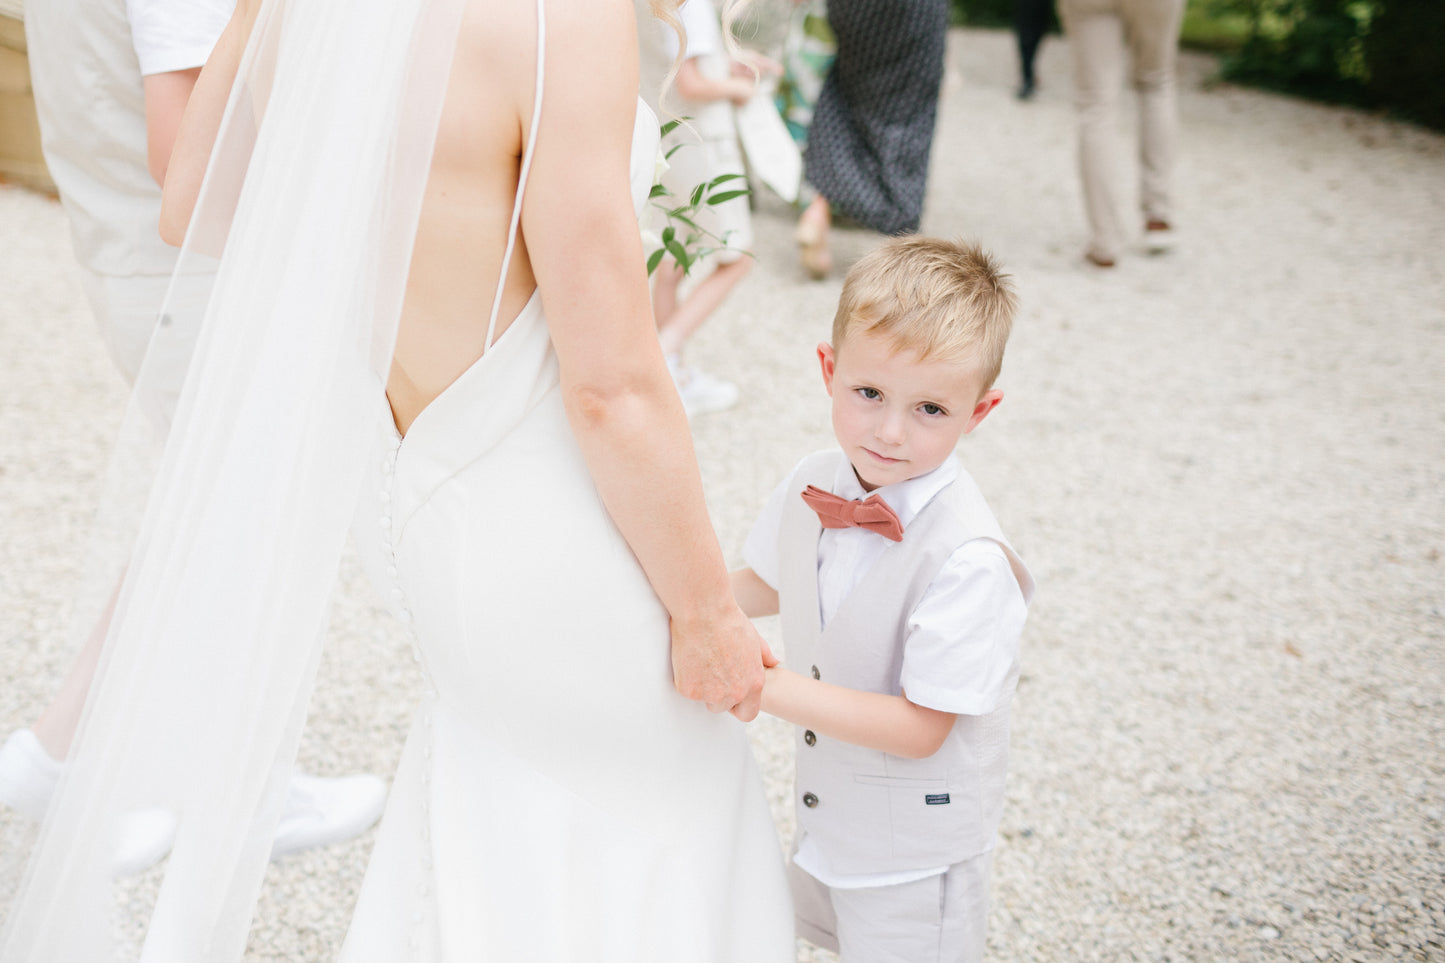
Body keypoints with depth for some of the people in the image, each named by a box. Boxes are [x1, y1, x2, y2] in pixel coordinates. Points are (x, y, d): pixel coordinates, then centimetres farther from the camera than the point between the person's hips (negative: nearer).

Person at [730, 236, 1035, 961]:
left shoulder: (968, 560, -32)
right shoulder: (810, 486, -11)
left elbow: (920, 728, -29)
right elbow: (767, 583, 11)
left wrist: (771, 688, -32)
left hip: (915, 849, -7)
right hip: (826, 810, 7)